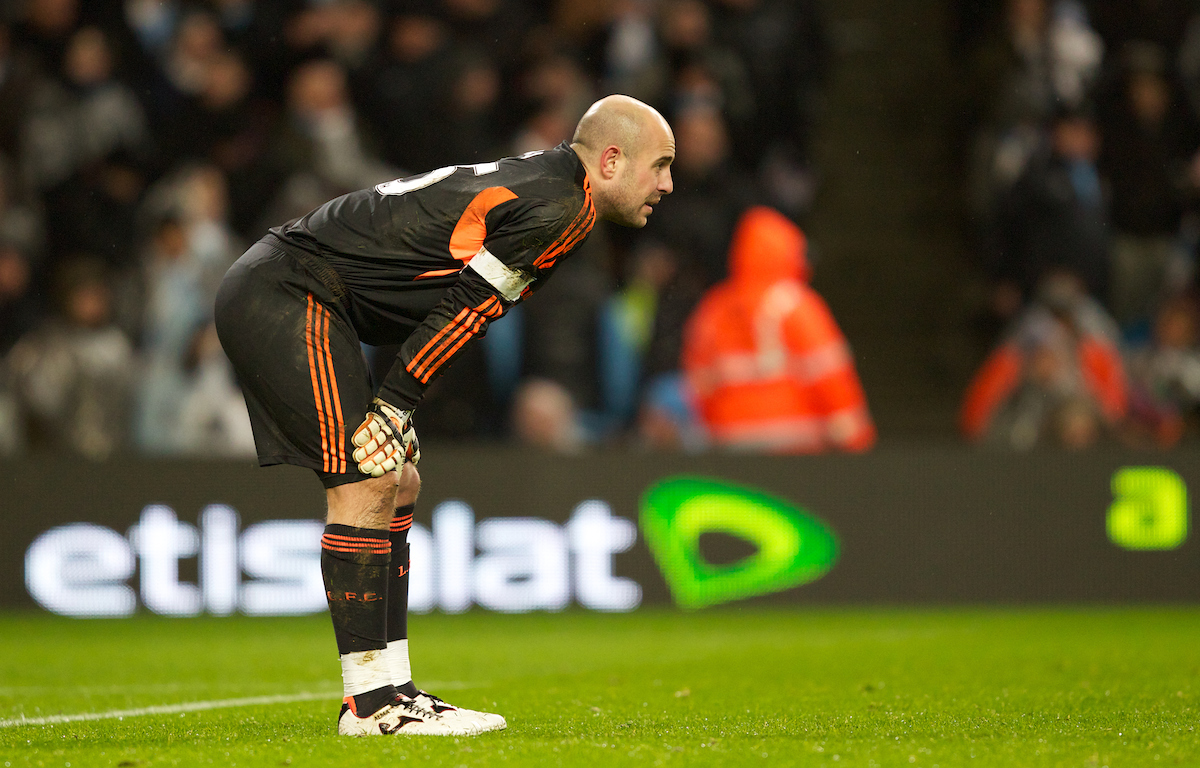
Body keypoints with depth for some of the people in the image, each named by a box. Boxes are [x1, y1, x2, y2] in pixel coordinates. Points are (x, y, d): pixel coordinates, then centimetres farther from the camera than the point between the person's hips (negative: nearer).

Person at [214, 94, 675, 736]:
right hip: (286, 295, -11)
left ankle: (392, 691, 12)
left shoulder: (538, 182, 17)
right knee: (367, 483, -13)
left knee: (396, 485, 11)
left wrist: (394, 407, 9)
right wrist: (393, 406, -13)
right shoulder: (560, 208, -13)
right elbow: (464, 307, -17)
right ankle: (370, 701, -10)